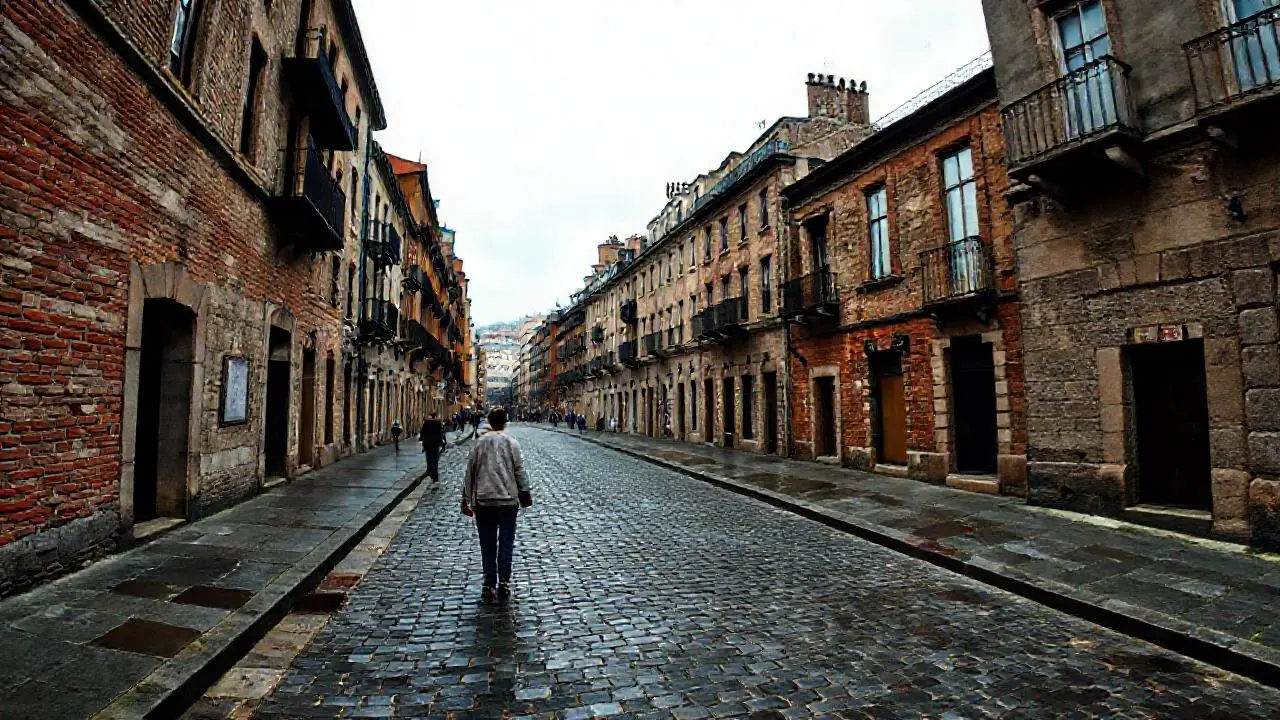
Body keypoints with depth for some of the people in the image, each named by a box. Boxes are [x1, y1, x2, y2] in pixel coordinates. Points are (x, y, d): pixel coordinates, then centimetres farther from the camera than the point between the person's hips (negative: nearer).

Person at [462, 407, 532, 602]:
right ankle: (504, 584, 11)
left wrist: (467, 500, 13)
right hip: (509, 500, -1)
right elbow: (520, 472, -2)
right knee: (506, 544, 9)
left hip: (484, 501, 1)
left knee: (487, 546, 10)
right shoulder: (512, 443, -2)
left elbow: (470, 472, 5)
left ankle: (489, 585, 12)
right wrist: (525, 496, 9)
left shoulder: (480, 443, 3)